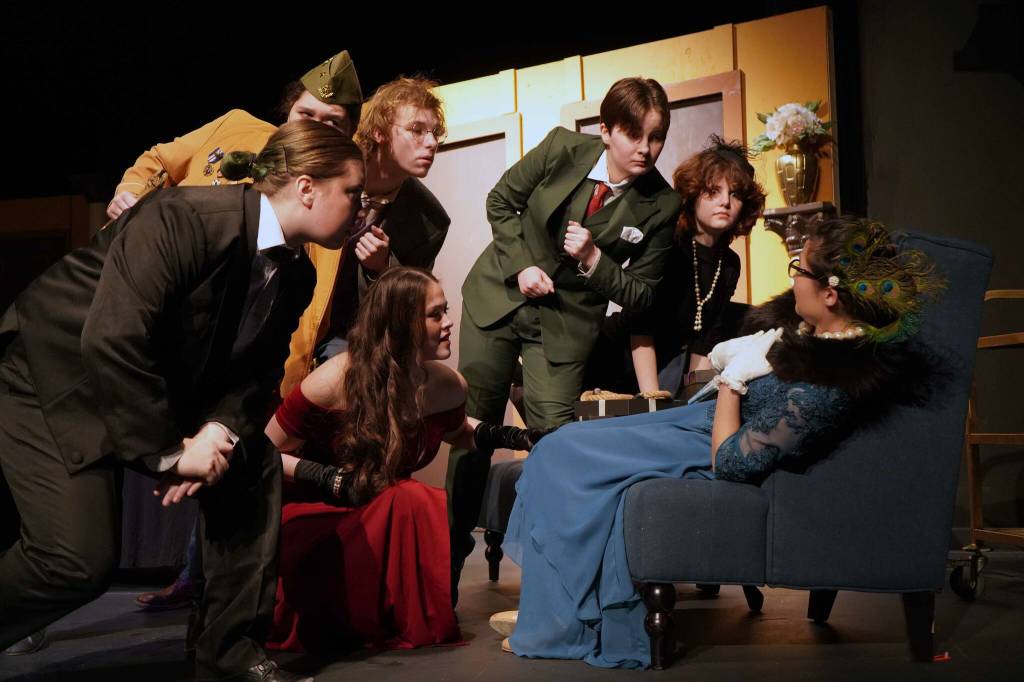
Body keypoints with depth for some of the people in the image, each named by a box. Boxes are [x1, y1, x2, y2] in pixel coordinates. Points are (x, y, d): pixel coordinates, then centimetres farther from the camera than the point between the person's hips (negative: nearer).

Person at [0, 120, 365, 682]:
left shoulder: (295, 275, -3)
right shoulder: (184, 217, -28)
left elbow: (256, 372, 0)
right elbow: (111, 340, -34)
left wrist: (221, 429, -21)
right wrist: (168, 454, -27)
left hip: (156, 391, 8)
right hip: (49, 377, -8)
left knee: (253, 468, -3)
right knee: (81, 558, -19)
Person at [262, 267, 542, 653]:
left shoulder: (448, 386, -7)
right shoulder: (336, 381, -23)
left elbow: (457, 433, 19)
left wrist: (516, 438, 1)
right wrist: (331, 478, -27)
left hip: (390, 516, 6)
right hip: (317, 517, -5)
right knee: (408, 497, -32)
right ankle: (405, 631, -15)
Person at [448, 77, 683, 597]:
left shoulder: (660, 206, -13)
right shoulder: (562, 149, -12)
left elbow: (640, 295, -6)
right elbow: (500, 203, 2)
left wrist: (593, 259, -22)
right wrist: (522, 265, -11)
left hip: (565, 323, -1)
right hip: (499, 296, 1)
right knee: (474, 427, 7)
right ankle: (452, 549, 24)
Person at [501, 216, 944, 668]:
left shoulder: (820, 387, -37)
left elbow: (729, 462, -26)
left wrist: (732, 378, -20)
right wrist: (740, 354, -7)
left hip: (708, 453, -9)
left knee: (559, 454, -6)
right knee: (570, 443, 11)